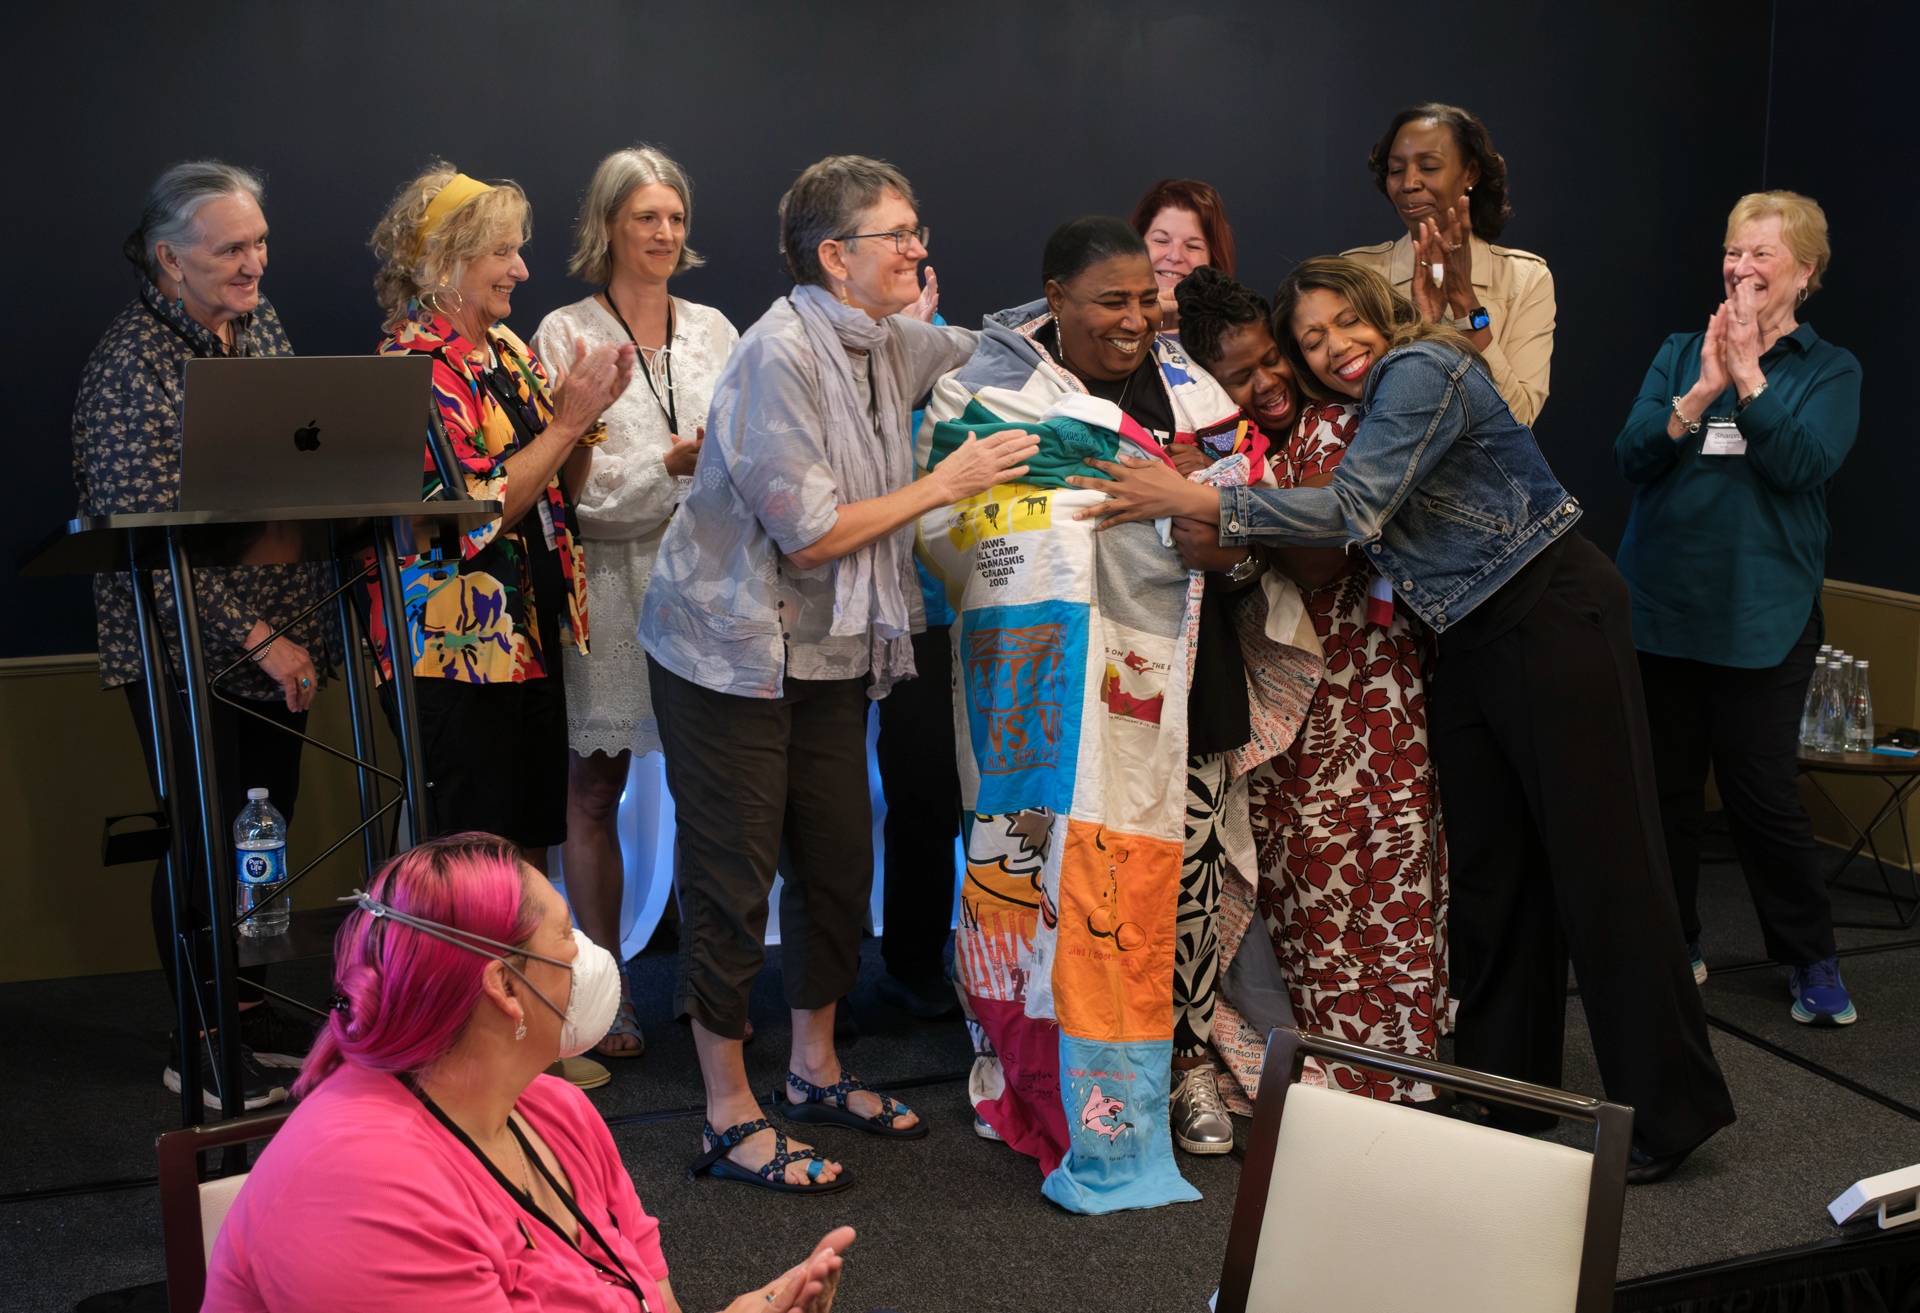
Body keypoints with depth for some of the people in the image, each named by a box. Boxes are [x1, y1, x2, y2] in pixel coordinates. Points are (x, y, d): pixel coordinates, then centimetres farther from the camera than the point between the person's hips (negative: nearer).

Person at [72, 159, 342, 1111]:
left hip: (277, 643, 7)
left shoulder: (258, 324, 8)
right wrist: (256, 639, -20)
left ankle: (252, 1013, 28)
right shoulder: (131, 360, -15)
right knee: (206, 843, 1)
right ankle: (202, 1048, 17)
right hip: (188, 650, -6)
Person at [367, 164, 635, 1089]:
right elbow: (477, 513, -19)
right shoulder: (413, 364, -12)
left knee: (527, 843, 13)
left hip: (530, 633, 8)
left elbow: (558, 490, 16)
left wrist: (587, 413, -1)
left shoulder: (507, 349, 13)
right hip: (461, 642, -8)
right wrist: (566, 420, -17)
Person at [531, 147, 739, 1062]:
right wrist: (672, 465, -17)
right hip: (609, 583, -3)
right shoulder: (565, 336, 0)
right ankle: (606, 995, 15)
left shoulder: (713, 331, 13)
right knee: (594, 791, 4)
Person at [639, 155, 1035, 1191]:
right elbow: (811, 535, -23)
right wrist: (943, 486, -16)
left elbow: (986, 351, 28)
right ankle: (729, 1117, 10)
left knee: (841, 862, 13)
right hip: (732, 649, -8)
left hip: (831, 652, 8)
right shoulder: (778, 357, -20)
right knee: (732, 881, -1)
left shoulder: (890, 346, 6)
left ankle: (815, 1069, 32)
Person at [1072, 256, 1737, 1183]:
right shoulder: (1375, 405, 16)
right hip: (1471, 644, 10)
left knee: (1602, 862, -5)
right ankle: (1506, 1091, 24)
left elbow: (1357, 510, -25)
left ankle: (1670, 1109, 3)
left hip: (1553, 620, -10)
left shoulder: (1421, 369, -13)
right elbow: (1353, 536, 12)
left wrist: (1195, 500, -27)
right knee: (1488, 873, 12)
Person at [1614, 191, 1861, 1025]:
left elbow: (1805, 466, -14)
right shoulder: (1680, 354, 9)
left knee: (1763, 794, -1)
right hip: (1660, 604, 3)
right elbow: (1632, 456, -4)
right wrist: (1703, 390, -18)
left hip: (1760, 618, -3)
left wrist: (1747, 375, -19)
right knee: (1667, 787, 10)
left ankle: (1811, 958, 16)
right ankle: (1673, 944, 25)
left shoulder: (1829, 370, 3)